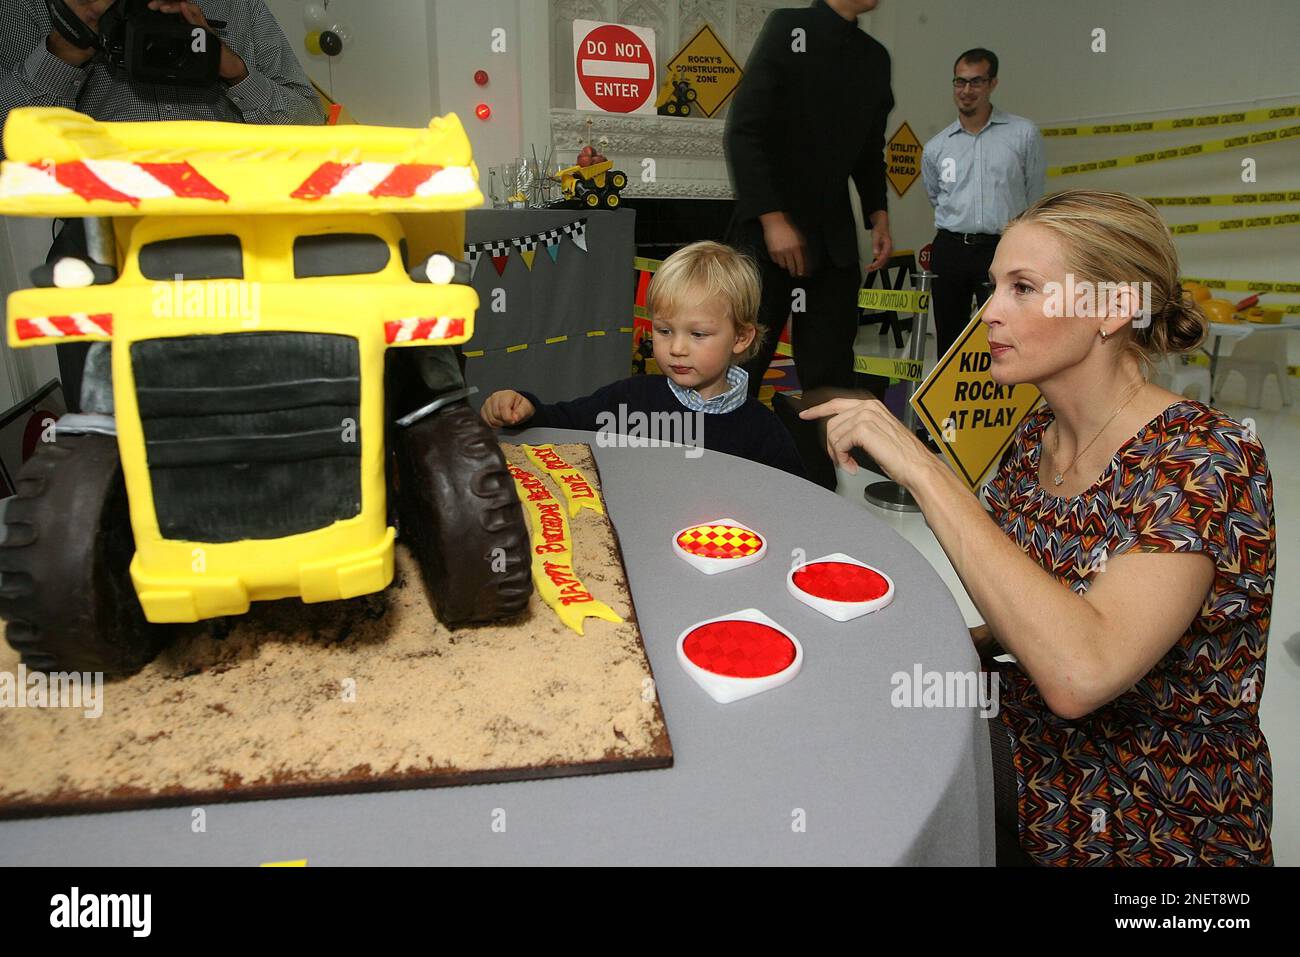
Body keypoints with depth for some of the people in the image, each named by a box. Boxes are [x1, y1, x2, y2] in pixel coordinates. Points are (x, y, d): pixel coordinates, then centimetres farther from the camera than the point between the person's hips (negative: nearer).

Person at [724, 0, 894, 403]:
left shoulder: (875, 57, 15)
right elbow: (744, 132, -10)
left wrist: (878, 215, 6)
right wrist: (773, 219, -16)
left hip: (835, 239, 6)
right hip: (769, 231, -5)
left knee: (832, 371, 3)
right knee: (742, 363, -3)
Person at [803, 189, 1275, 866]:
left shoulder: (1205, 458, -23)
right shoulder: (1036, 438, -2)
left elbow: (1080, 671, -39)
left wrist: (921, 468, -36)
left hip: (1156, 829, -6)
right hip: (1029, 754, 6)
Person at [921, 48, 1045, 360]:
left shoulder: (1024, 134, 2)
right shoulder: (935, 147, 9)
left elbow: (1034, 198, 10)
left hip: (1002, 250, -3)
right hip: (950, 250, 3)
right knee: (949, 339, 7)